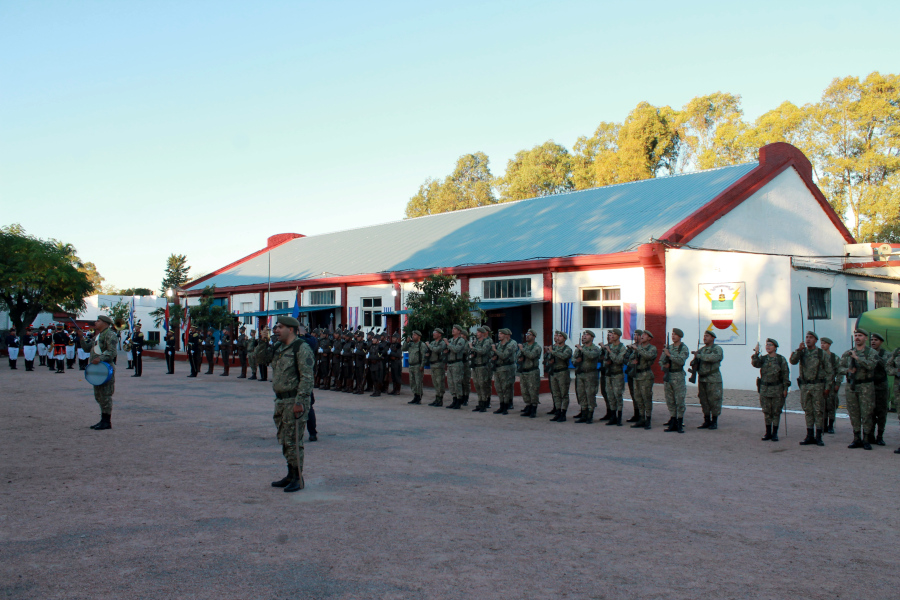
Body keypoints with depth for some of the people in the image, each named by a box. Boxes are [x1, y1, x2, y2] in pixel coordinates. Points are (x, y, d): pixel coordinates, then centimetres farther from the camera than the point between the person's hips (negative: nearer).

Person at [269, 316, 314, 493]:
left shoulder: (302, 348, -13)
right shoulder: (278, 348, 14)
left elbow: (307, 377, -19)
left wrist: (299, 402, -22)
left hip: (295, 401, -9)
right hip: (281, 400, 9)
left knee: (293, 440, -6)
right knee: (283, 440, 14)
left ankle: (298, 478, 3)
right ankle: (290, 475, 25)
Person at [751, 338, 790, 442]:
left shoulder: (781, 359, -1)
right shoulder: (763, 358, 7)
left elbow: (785, 374, -2)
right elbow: (755, 364, -12)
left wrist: (785, 388, -6)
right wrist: (756, 353, -24)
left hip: (777, 389, -3)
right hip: (764, 389, 3)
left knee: (776, 412, 2)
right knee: (766, 412, 7)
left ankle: (775, 433, 10)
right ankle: (768, 433, 16)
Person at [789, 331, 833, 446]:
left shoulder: (821, 353, 1)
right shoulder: (802, 352, 9)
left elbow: (829, 370, 1)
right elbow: (793, 361, -9)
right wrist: (798, 350, -22)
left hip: (818, 386, -3)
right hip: (804, 385, 3)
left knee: (818, 411, -1)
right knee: (808, 411, 7)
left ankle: (818, 437, 5)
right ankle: (810, 436, 13)